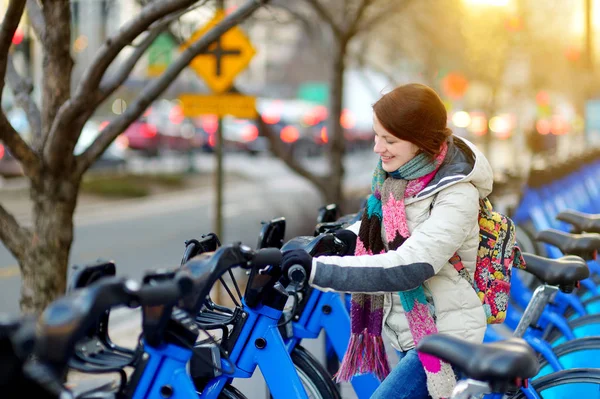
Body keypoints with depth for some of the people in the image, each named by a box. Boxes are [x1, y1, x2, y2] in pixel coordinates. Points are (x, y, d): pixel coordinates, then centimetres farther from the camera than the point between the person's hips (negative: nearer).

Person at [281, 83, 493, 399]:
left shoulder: (456, 196, -23)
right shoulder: (396, 173, 0)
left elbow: (406, 268, -32)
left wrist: (319, 269, -34)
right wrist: (349, 236, 0)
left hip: (443, 335, -9)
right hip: (408, 328, 9)